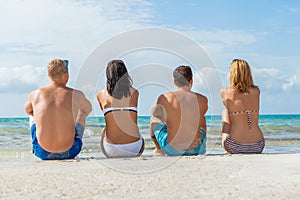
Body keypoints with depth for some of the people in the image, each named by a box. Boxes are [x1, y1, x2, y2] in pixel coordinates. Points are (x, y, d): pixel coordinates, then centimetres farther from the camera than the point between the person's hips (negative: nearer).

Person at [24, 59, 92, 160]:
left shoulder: (35, 95, -2)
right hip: (69, 153, -1)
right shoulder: (76, 95, -5)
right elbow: (89, 108, 19)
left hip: (42, 153, 1)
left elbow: (28, 110, 23)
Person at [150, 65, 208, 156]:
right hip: (196, 150, 2)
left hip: (172, 150, -2)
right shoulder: (203, 100, -6)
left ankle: (159, 148, 45)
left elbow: (155, 113, 11)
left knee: (154, 119, 25)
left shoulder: (164, 98, -12)